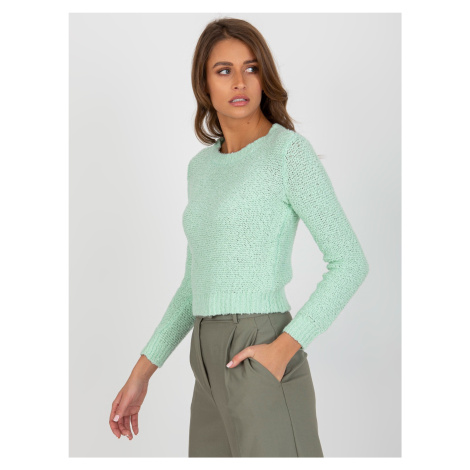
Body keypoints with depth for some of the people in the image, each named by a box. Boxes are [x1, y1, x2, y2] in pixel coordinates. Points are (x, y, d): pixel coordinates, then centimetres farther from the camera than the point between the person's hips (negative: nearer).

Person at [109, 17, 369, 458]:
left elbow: (349, 261, -8)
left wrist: (284, 348, -19)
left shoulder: (291, 150, -6)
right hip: (215, 370, 8)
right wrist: (141, 373, 17)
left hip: (262, 364, -8)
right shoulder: (202, 167, 16)